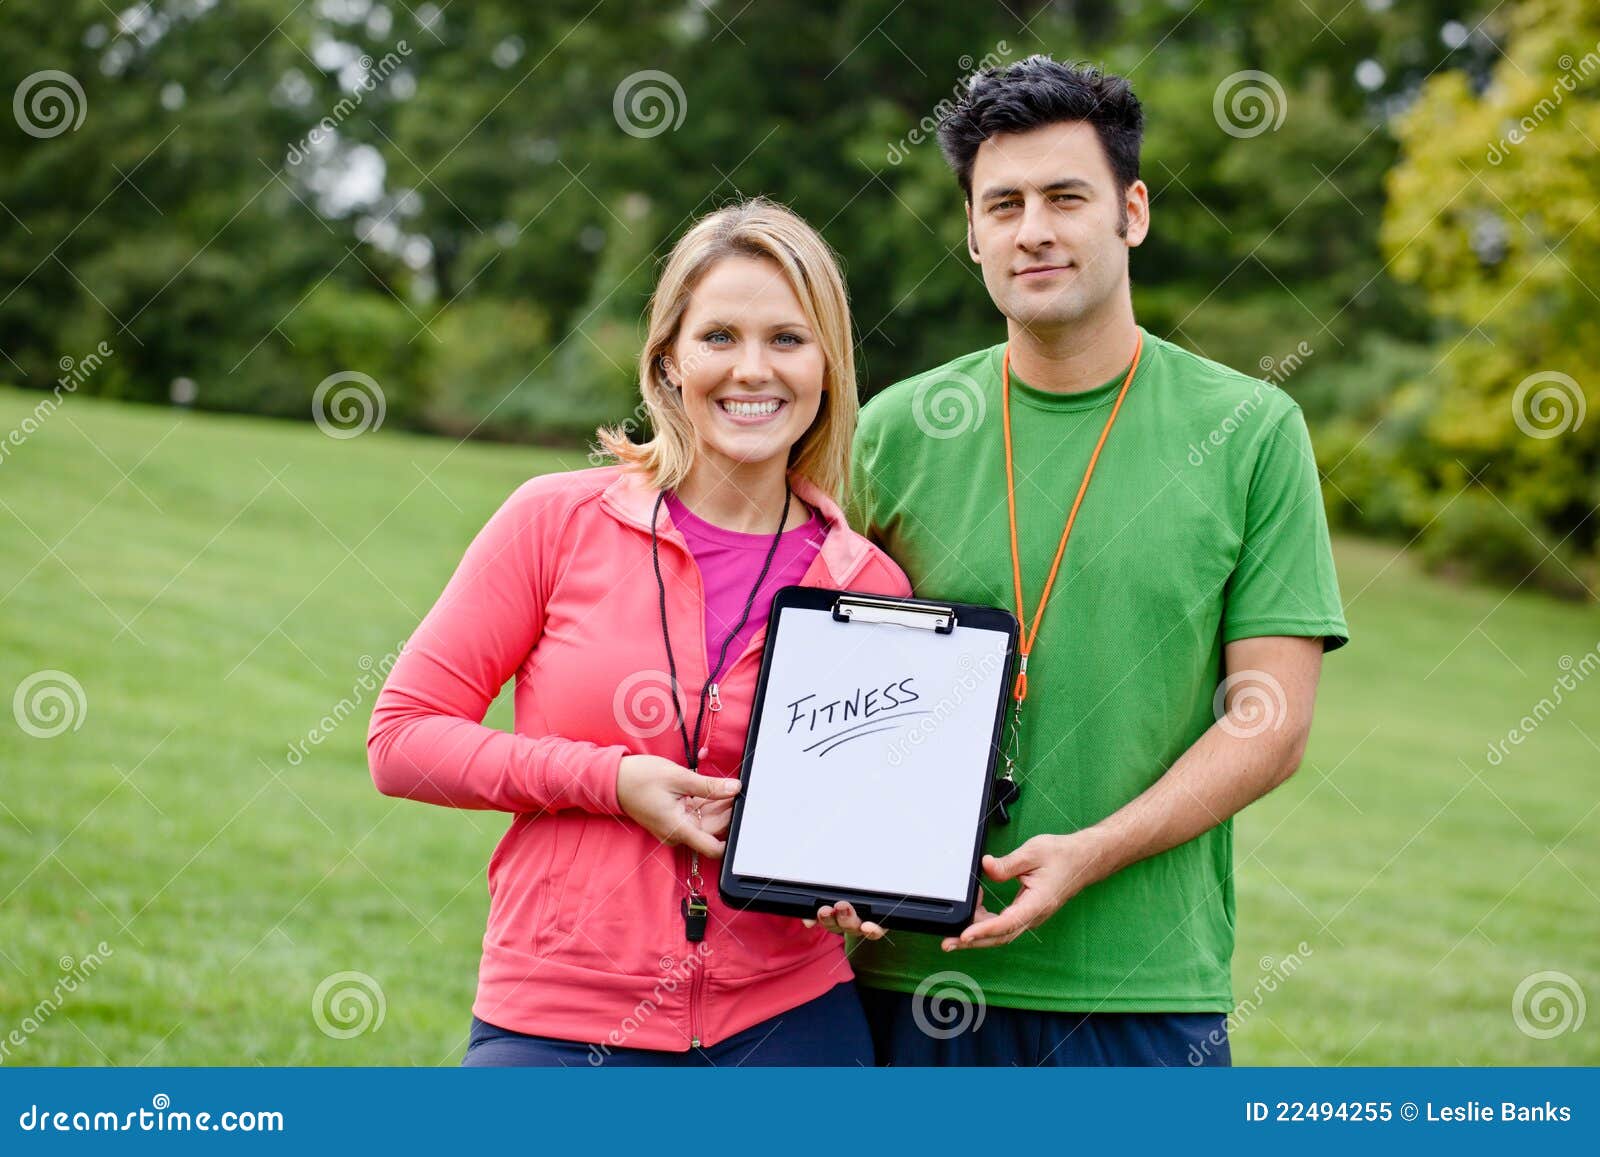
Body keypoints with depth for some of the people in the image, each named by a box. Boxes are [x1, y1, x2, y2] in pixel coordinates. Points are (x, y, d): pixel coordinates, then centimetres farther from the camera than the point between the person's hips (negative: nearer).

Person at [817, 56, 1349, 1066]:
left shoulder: (1252, 431, 0)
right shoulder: (895, 433, 4)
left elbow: (1273, 722, -3)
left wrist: (1088, 855, -15)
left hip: (1147, 987, -1)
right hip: (915, 974, 1)